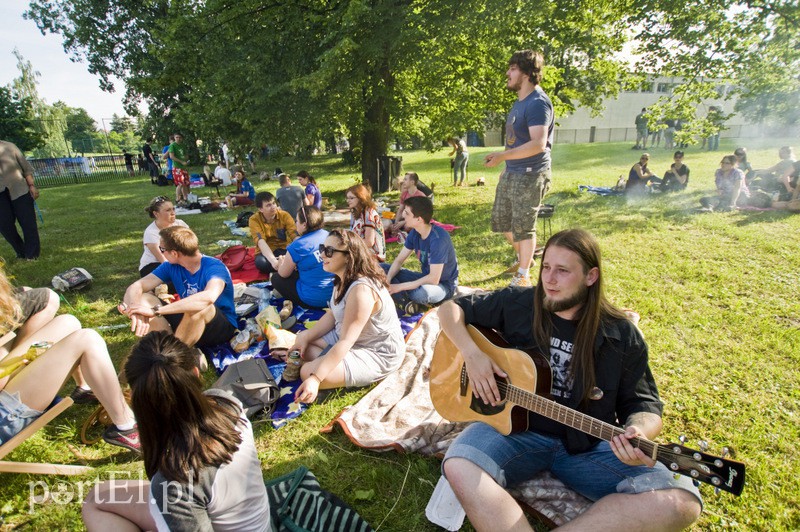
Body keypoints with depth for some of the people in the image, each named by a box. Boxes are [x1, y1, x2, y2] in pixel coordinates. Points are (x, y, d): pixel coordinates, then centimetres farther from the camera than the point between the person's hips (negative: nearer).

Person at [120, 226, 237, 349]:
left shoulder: (214, 267, -23)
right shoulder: (171, 267, -4)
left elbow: (208, 297, -44)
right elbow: (136, 287, -9)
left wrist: (155, 310, -45)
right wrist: (136, 311, -33)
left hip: (222, 328, -6)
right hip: (187, 321, 6)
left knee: (201, 306, -39)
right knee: (141, 299, -9)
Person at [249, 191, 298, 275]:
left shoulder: (284, 215, -11)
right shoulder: (254, 220, -16)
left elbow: (295, 235, -22)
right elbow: (261, 242, -30)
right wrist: (273, 261, -48)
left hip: (284, 249, 0)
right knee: (261, 262, -36)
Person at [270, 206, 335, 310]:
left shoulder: (297, 246, -17)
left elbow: (283, 274, 0)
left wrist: (281, 261, 22)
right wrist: (289, 259, 25)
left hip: (313, 300, -7)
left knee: (276, 278, 12)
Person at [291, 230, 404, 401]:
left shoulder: (361, 290, -32)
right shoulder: (344, 279, -1)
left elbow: (345, 342, -34)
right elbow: (333, 314, 9)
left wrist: (315, 378, -37)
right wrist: (306, 338, -1)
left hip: (377, 354, -10)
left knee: (308, 372, -23)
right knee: (300, 339, 12)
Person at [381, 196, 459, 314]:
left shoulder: (438, 239, -28)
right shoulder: (414, 233, -5)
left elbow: (434, 279, -30)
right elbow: (399, 260, 2)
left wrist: (399, 287, -27)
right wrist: (388, 279, -19)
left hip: (444, 285, -8)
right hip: (426, 277, 8)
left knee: (421, 293, -43)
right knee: (381, 268, -2)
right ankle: (407, 302, -22)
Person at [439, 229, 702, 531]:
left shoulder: (622, 336, -1)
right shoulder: (517, 304, -2)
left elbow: (643, 404, 4)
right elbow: (451, 309, 4)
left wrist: (638, 433, -21)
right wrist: (472, 354, -13)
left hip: (588, 445, 2)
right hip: (516, 427, -1)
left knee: (681, 501, -24)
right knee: (459, 467, -33)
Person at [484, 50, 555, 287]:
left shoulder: (538, 103, -18)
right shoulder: (519, 101, 13)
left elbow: (538, 144, -29)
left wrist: (503, 155, -32)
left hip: (530, 176, -10)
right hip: (511, 172, 10)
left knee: (523, 226, 0)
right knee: (500, 220, 17)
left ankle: (523, 276, 15)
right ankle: (523, 256, 40)